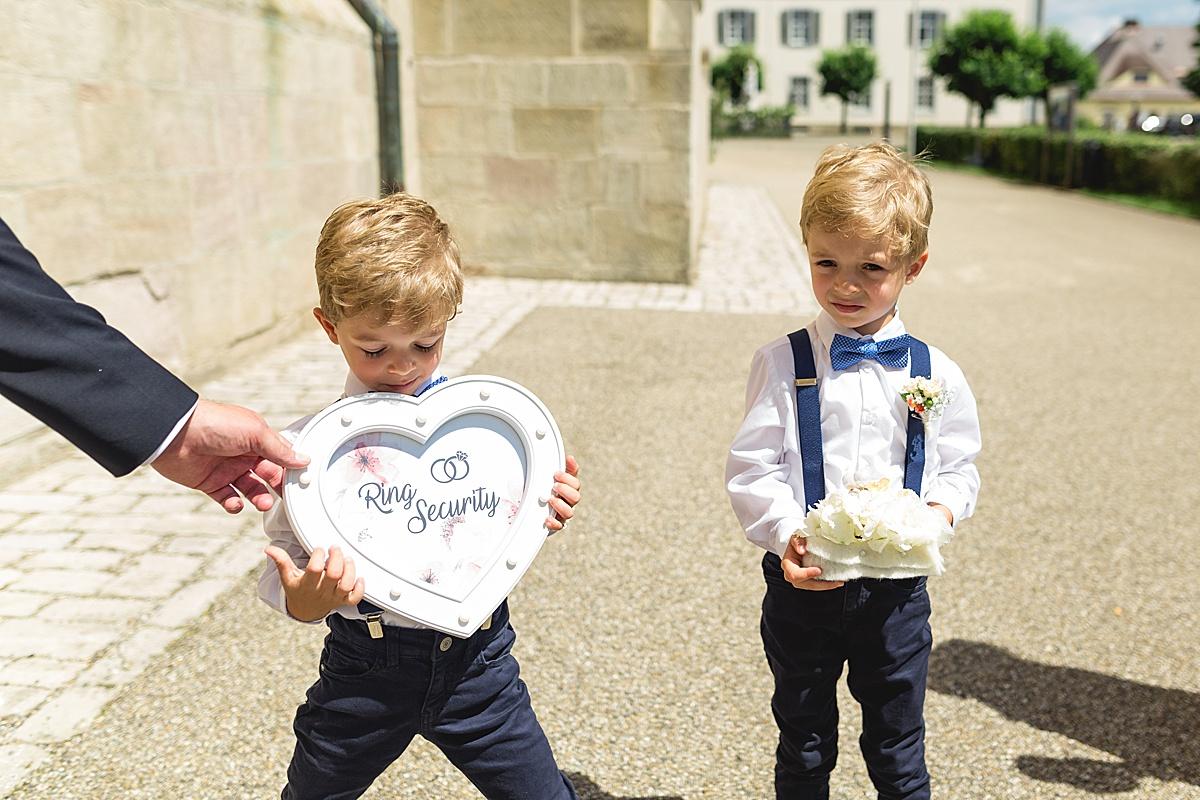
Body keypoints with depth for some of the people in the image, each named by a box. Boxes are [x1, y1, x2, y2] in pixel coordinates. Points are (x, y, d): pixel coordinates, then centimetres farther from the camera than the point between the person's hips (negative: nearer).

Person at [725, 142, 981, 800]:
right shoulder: (782, 363, -7)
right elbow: (750, 468, -8)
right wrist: (784, 532, -23)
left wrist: (940, 508, -15)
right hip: (802, 582, -1)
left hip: (895, 589, 1)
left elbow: (958, 468, 6)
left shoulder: (936, 375, -2)